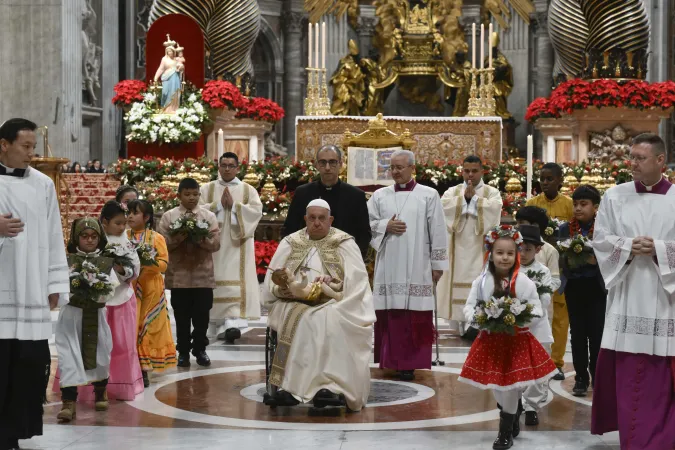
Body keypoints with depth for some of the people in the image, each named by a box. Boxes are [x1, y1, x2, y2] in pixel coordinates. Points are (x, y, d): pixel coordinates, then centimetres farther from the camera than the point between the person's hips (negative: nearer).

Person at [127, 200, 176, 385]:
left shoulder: (156, 238, 0)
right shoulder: (123, 237, 8)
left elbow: (163, 264, -6)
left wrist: (147, 262, -21)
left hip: (150, 290, -2)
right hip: (127, 288, 2)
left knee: (147, 328, 1)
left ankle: (144, 371, 8)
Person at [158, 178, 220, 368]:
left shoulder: (209, 216, 4)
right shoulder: (168, 216, 2)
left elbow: (216, 244, -2)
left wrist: (201, 238, -19)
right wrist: (178, 237, -19)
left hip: (203, 275, 1)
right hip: (179, 275, -1)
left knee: (202, 315, 6)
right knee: (182, 316, 6)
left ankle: (200, 349, 19)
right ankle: (183, 351, 16)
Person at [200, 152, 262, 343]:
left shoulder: (248, 190, 9)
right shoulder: (207, 189, 11)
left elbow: (257, 211, -5)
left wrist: (234, 205, -12)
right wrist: (219, 204, -10)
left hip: (238, 244, -1)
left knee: (236, 283, -12)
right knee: (217, 282, 1)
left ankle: (233, 322, -22)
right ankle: (220, 325, 9)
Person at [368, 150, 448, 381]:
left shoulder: (429, 195, 2)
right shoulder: (380, 195, 10)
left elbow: (437, 232, 1)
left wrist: (437, 264, -1)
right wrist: (385, 226, -8)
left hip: (416, 268, -2)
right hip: (388, 267, 2)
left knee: (415, 318, -4)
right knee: (389, 315, 2)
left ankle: (409, 362, 1)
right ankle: (391, 360, 11)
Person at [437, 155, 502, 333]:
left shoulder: (492, 192, 9)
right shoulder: (453, 191, 13)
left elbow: (494, 208, -13)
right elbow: (444, 206, -6)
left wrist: (473, 197, -7)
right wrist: (464, 197, -8)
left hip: (481, 247, -2)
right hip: (459, 248, 2)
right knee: (460, 278, -2)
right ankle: (462, 323, 2)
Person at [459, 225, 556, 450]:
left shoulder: (524, 282, -6)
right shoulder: (482, 281, -3)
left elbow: (537, 309, -3)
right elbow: (469, 306, 1)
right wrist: (476, 318, -19)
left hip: (517, 339, -2)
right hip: (491, 339, 2)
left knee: (511, 383, -2)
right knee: (496, 383, 10)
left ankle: (506, 431, 11)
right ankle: (513, 417, 36)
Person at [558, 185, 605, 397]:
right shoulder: (564, 229, 3)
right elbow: (558, 259, 0)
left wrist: (597, 260, -22)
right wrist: (569, 260, -19)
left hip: (596, 288, -2)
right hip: (574, 287, 2)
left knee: (597, 334, -1)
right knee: (578, 334, 6)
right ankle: (581, 378, 14)